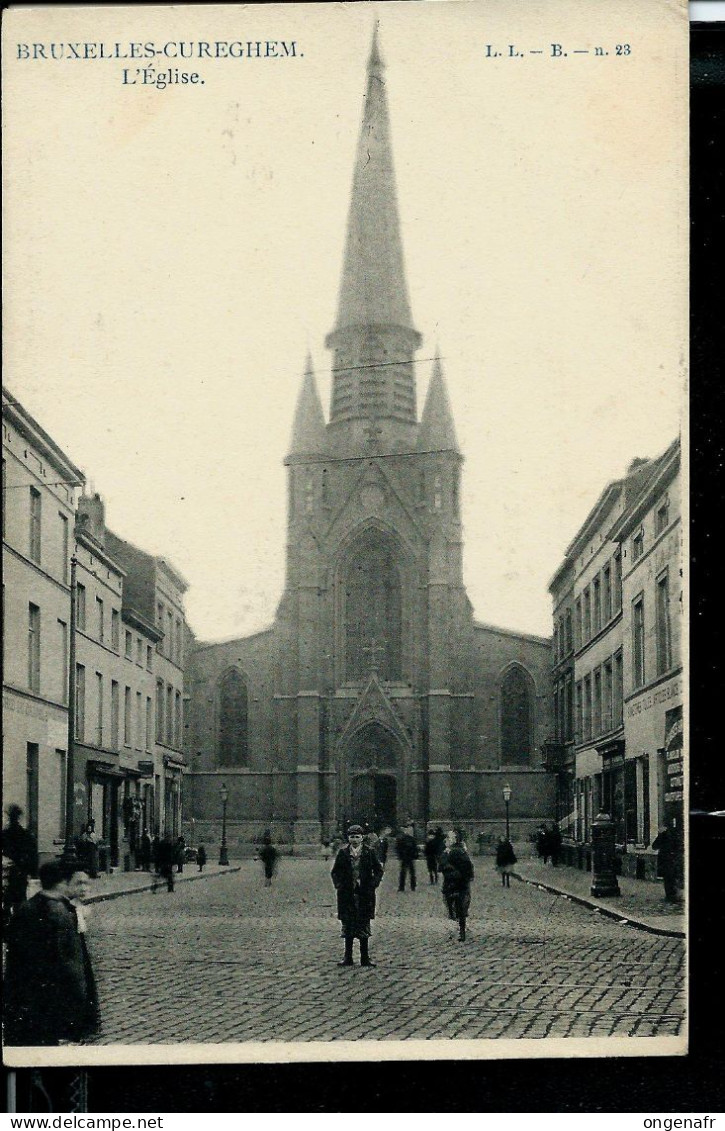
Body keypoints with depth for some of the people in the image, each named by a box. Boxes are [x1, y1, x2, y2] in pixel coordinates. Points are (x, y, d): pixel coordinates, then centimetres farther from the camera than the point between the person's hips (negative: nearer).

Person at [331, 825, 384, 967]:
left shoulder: (369, 852, 1)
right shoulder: (343, 852, 3)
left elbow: (379, 870, 6)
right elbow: (335, 871, 11)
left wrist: (373, 885, -5)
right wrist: (339, 885, -2)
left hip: (365, 893, -1)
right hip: (347, 894, 1)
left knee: (364, 926, 3)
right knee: (348, 925, 3)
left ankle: (365, 958, 9)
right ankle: (347, 958, 9)